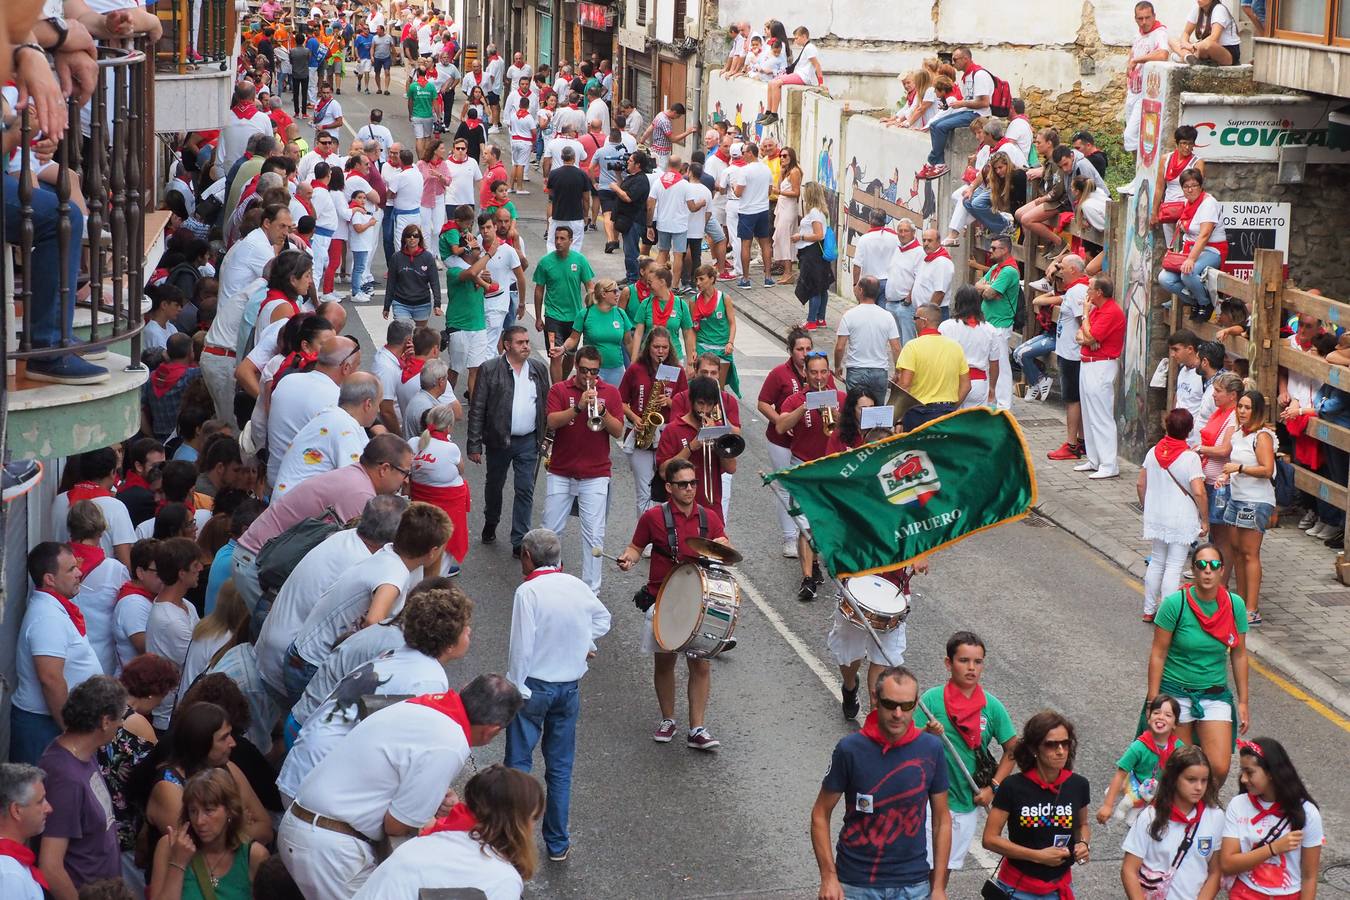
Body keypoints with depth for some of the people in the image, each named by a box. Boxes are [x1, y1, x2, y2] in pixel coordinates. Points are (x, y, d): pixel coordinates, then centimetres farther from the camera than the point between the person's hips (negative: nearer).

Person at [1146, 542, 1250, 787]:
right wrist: (1153, 702, -10)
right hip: (1175, 693, -2)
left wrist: (1243, 702, 7)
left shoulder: (1235, 605, -4)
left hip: (1215, 695, 2)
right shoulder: (1175, 603, -14)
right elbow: (1158, 654, -9)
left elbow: (1238, 655, 6)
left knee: (1219, 769, -8)